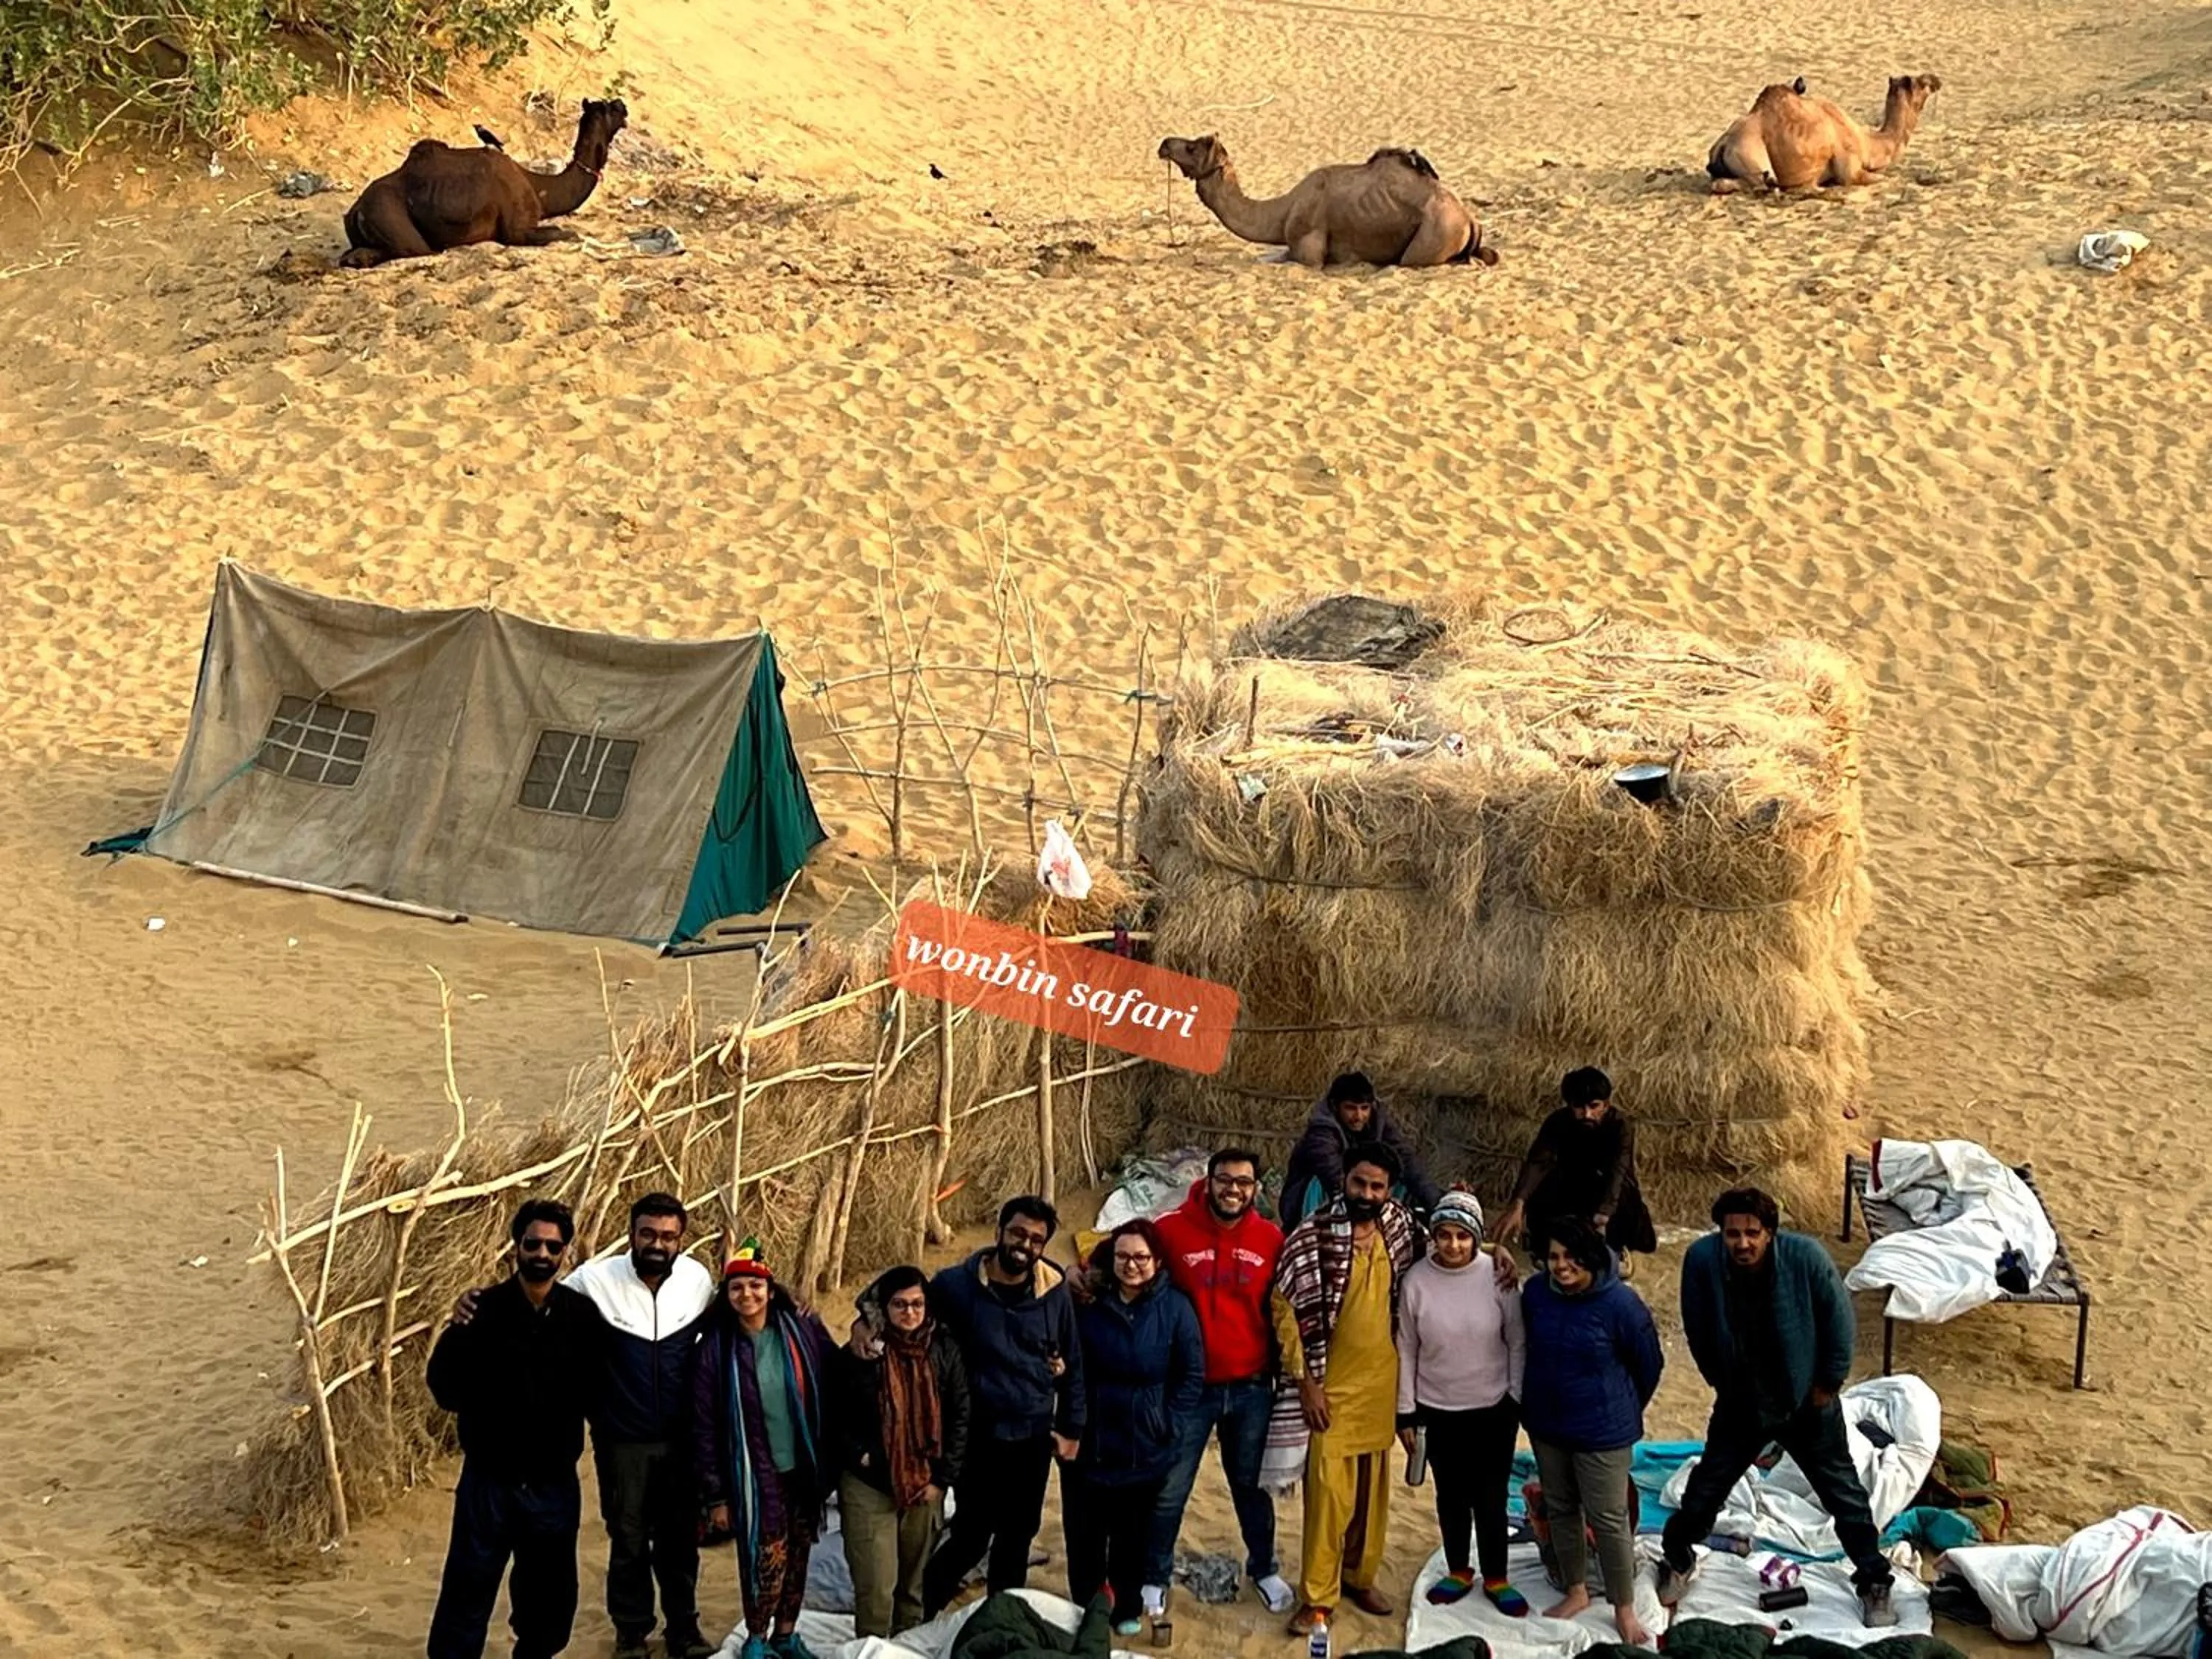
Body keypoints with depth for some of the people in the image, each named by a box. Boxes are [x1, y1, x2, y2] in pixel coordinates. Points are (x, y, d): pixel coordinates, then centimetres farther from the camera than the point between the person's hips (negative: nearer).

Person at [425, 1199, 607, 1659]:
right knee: (466, 1601, 0)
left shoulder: (582, 1315, -2)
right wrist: (457, 1337, -24)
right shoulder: (484, 1310, -7)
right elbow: (446, 1391, -11)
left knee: (549, 1603, 14)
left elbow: (594, 1392, 8)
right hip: (489, 1480, -2)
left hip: (555, 1484, 2)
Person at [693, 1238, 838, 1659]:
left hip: (803, 1468, 3)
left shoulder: (803, 1330, -4)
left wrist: (831, 1462, 1)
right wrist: (715, 1496, -6)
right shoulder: (716, 1348, -7)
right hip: (754, 1475, -3)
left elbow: (831, 1394, 3)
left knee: (798, 1556, 13)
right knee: (766, 1558, -5)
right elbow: (705, 1426, -4)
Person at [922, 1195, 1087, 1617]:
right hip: (978, 1435, -3)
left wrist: (1071, 1428, 7)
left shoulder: (1054, 1291, -4)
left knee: (1018, 1535, 15)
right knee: (972, 1535, -1)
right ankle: (917, 1611, 18)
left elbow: (1072, 1363, 5)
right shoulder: (957, 1285, -12)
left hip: (1035, 1438, 3)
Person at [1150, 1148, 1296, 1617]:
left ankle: (1264, 1569, 35)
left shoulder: (1270, 1239, -2)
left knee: (1252, 1485, 17)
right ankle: (1155, 1578, 22)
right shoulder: (1172, 1230, -11)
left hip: (1252, 1388, 2)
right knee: (1169, 1490, 6)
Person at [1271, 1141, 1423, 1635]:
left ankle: (1360, 1577, 28)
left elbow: (1416, 1280, 22)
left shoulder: (1399, 1225, -1)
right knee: (1328, 1489, -4)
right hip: (1331, 1383, -5)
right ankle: (1317, 1597, 4)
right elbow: (1284, 1307, -13)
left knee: (1371, 1486, 14)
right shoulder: (1313, 1235, -16)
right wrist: (1305, 1382, -14)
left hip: (1382, 1380, 5)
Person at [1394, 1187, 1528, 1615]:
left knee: (1491, 1496, 7)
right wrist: (1405, 1413, 0)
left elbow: (1517, 1342, -4)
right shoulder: (1417, 1281, -11)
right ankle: (1458, 1572, 32)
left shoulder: (1497, 1278, -14)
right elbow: (1406, 1351, -3)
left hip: (1493, 1408, -1)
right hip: (1438, 1410, 1)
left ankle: (1496, 1579, 23)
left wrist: (1518, 1400, -3)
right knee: (1451, 1495, 14)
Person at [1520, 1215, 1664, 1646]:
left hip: (1603, 1431, -5)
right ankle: (1576, 1591, 37)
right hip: (1546, 1425, 5)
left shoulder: (1619, 1303, -22)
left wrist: (1624, 1411, 8)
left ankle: (1624, 1608, 17)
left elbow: (1649, 1364, -7)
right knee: (1560, 1510, 18)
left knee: (1609, 1518, 2)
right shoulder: (1536, 1293, -9)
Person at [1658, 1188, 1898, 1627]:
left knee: (1844, 1494, 9)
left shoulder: (1806, 1257, -28)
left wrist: (1828, 1382, -5)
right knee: (1704, 1491, 13)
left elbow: (1840, 1322, -12)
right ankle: (1676, 1562, 38)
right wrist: (1721, 1381, 4)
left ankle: (1875, 1581, 26)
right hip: (1740, 1404, 1)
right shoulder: (1701, 1260, -24)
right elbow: (1698, 1332, -6)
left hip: (1808, 1403, -1)